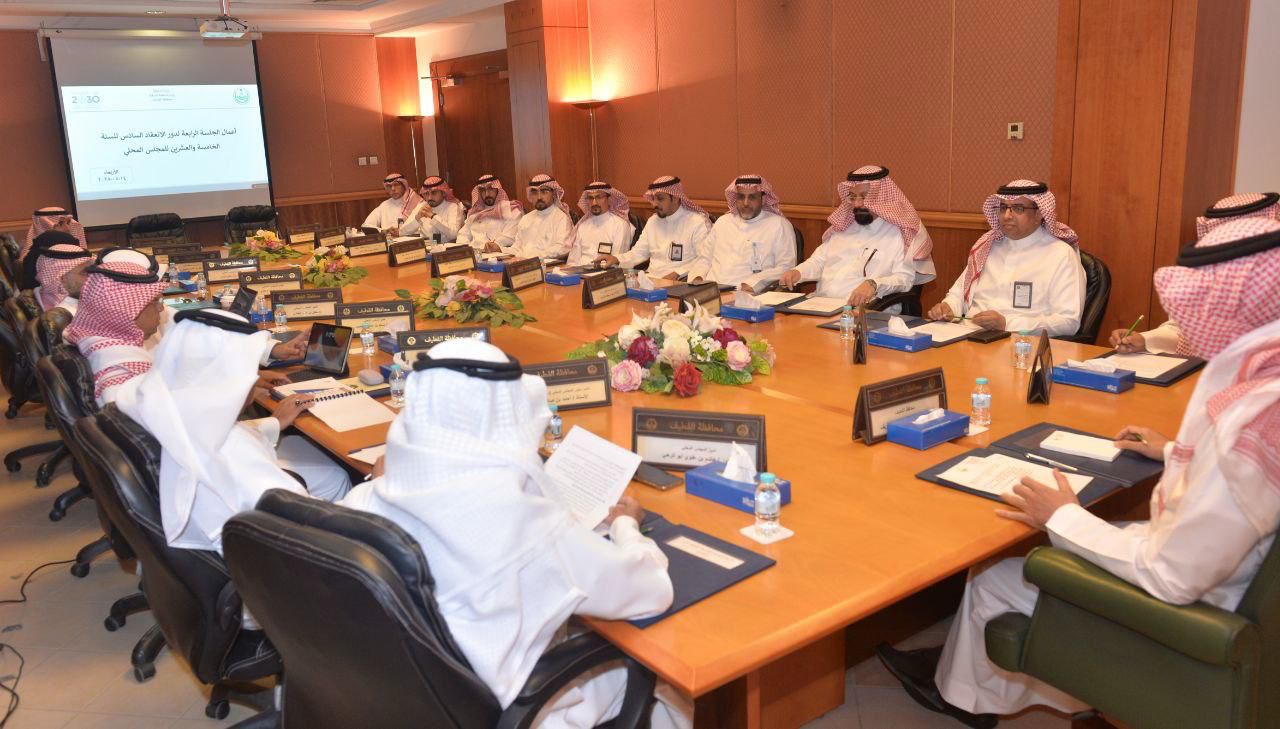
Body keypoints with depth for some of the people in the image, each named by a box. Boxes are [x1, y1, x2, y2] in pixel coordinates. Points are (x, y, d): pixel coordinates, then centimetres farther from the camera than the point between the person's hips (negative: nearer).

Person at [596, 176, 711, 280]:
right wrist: (616, 259, -1)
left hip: (679, 283, -6)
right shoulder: (653, 221, 19)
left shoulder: (698, 222, -4)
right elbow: (639, 252, 17)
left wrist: (678, 273, -23)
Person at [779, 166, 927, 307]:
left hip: (863, 311, -5)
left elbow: (905, 278, -8)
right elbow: (818, 262, 25)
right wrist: (797, 272, 3)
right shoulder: (842, 229, 21)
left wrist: (874, 284, -27)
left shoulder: (897, 233, 2)